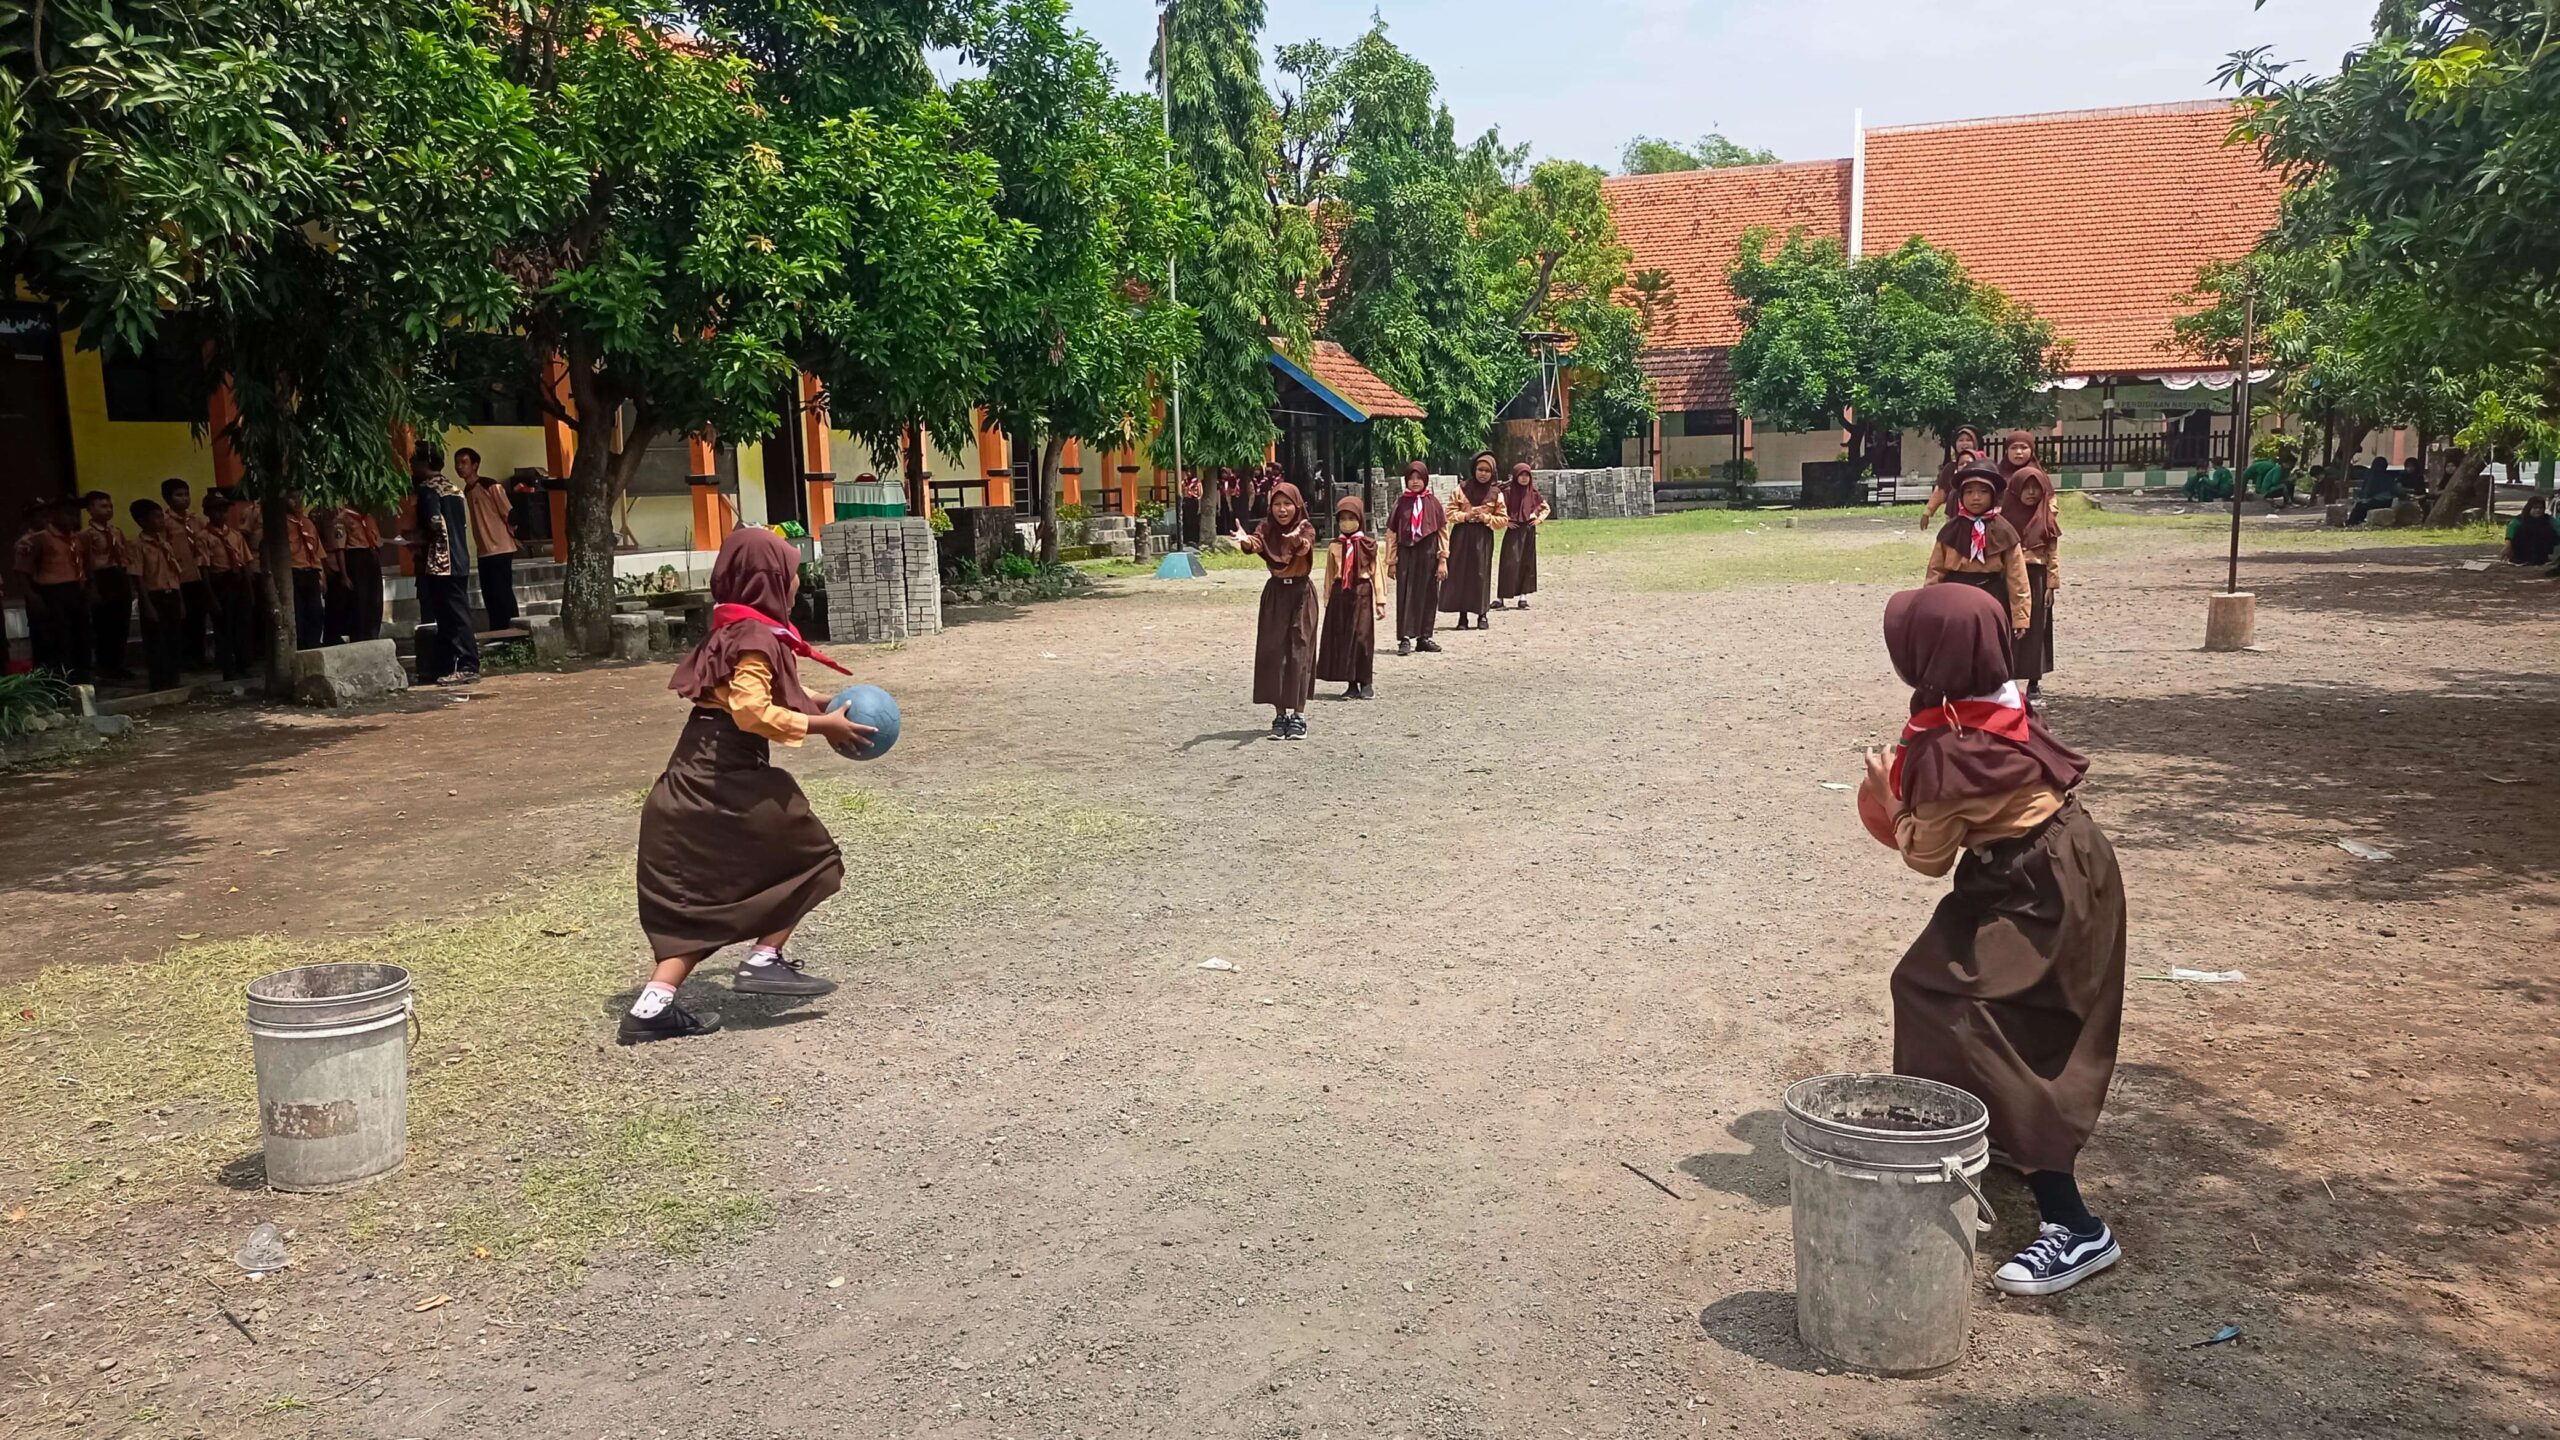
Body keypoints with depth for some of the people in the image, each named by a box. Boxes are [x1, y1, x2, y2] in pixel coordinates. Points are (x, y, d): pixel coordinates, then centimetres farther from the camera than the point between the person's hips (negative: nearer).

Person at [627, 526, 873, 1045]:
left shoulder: (732, 630, 17)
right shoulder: (758, 637, -13)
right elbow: (752, 710, -25)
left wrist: (813, 704, 21)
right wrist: (820, 725, -17)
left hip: (690, 786, 9)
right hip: (728, 784, -9)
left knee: (700, 900, 11)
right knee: (810, 859, 10)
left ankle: (652, 1007, 4)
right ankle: (764, 960, 7)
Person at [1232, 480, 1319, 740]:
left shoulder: (1306, 530, -5)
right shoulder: (1267, 529, 1)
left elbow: (1304, 547, -28)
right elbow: (1257, 544, -21)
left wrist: (1296, 540, -53)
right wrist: (1245, 542, -45)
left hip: (1301, 594, -2)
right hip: (1275, 594, 3)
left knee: (1299, 653, -3)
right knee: (1274, 653, 1)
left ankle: (1298, 715, 3)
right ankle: (1280, 715, 8)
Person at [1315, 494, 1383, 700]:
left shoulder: (1368, 545, 3)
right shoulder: (1334, 547, 8)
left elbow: (1376, 573, 3)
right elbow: (1329, 576, 11)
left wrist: (1380, 600, 0)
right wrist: (1327, 600, 8)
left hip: (1362, 594, -3)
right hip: (1340, 595, 3)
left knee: (1362, 637, -5)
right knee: (1341, 638, 3)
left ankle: (1367, 683, 5)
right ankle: (1352, 684, 10)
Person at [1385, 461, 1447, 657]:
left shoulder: (1433, 502, 4)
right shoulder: (1401, 503, 3)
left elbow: (1443, 532, 4)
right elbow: (1391, 533, 4)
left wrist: (1442, 560, -2)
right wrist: (1391, 561, 1)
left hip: (1428, 556, 1)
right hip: (1406, 555, -1)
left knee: (1428, 596, 5)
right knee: (1406, 595, -3)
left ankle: (1424, 637, 14)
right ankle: (1405, 638, -2)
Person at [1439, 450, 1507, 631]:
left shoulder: (1496, 493, 3)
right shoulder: (1461, 488, 3)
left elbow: (1502, 520, 4)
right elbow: (1450, 513, 3)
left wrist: (1486, 517, -12)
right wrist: (1465, 516, -13)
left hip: (1483, 538, 0)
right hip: (1461, 536, 1)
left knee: (1481, 574, -2)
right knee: (1460, 573, -1)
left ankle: (1482, 614, 8)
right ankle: (1462, 614, 6)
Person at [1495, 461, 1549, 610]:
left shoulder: (1533, 493, 6)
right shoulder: (1508, 492, -5)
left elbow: (1545, 507, 18)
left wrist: (1539, 519, 5)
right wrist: (1504, 521, -9)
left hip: (1529, 532, 4)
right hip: (1513, 531, -4)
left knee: (1527, 563, 5)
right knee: (1509, 563, -9)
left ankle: (1523, 596, 11)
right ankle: (1500, 597, -7)